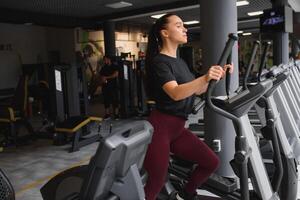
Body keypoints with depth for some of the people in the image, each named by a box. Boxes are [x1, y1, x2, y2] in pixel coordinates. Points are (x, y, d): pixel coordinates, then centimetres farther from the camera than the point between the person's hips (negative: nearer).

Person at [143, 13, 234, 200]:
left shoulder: (180, 62, 15)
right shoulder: (159, 61, -13)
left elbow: (197, 90, 20)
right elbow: (176, 93, -28)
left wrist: (219, 75, 8)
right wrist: (205, 78, -42)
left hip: (178, 128, 9)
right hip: (160, 128, -8)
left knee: (211, 162, 8)